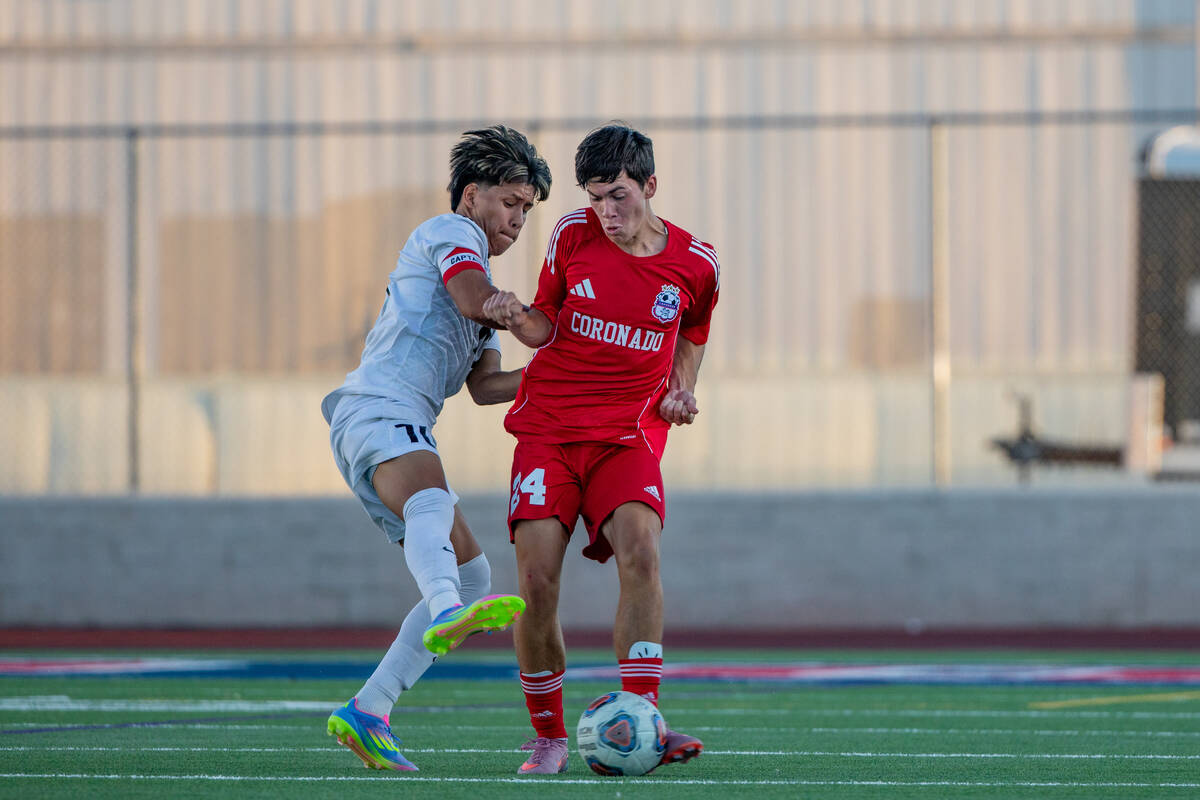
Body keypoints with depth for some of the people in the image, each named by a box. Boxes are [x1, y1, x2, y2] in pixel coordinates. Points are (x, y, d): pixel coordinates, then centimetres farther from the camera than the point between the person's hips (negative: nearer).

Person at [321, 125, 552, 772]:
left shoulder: (476, 271, 33)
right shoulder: (451, 233, 5)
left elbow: (484, 385, 28)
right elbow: (476, 301, -15)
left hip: (400, 428, 10)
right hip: (379, 409, -10)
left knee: (471, 574, 7)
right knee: (432, 504, -39)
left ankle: (365, 713, 5)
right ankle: (449, 617, -71)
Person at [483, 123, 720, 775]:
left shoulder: (695, 263, -1)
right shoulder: (573, 236, -1)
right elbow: (547, 325, 10)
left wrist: (682, 389, 0)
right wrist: (517, 319, -12)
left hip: (629, 434, 0)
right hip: (548, 426, 1)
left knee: (640, 549, -27)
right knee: (537, 581, -12)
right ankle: (548, 737, 6)